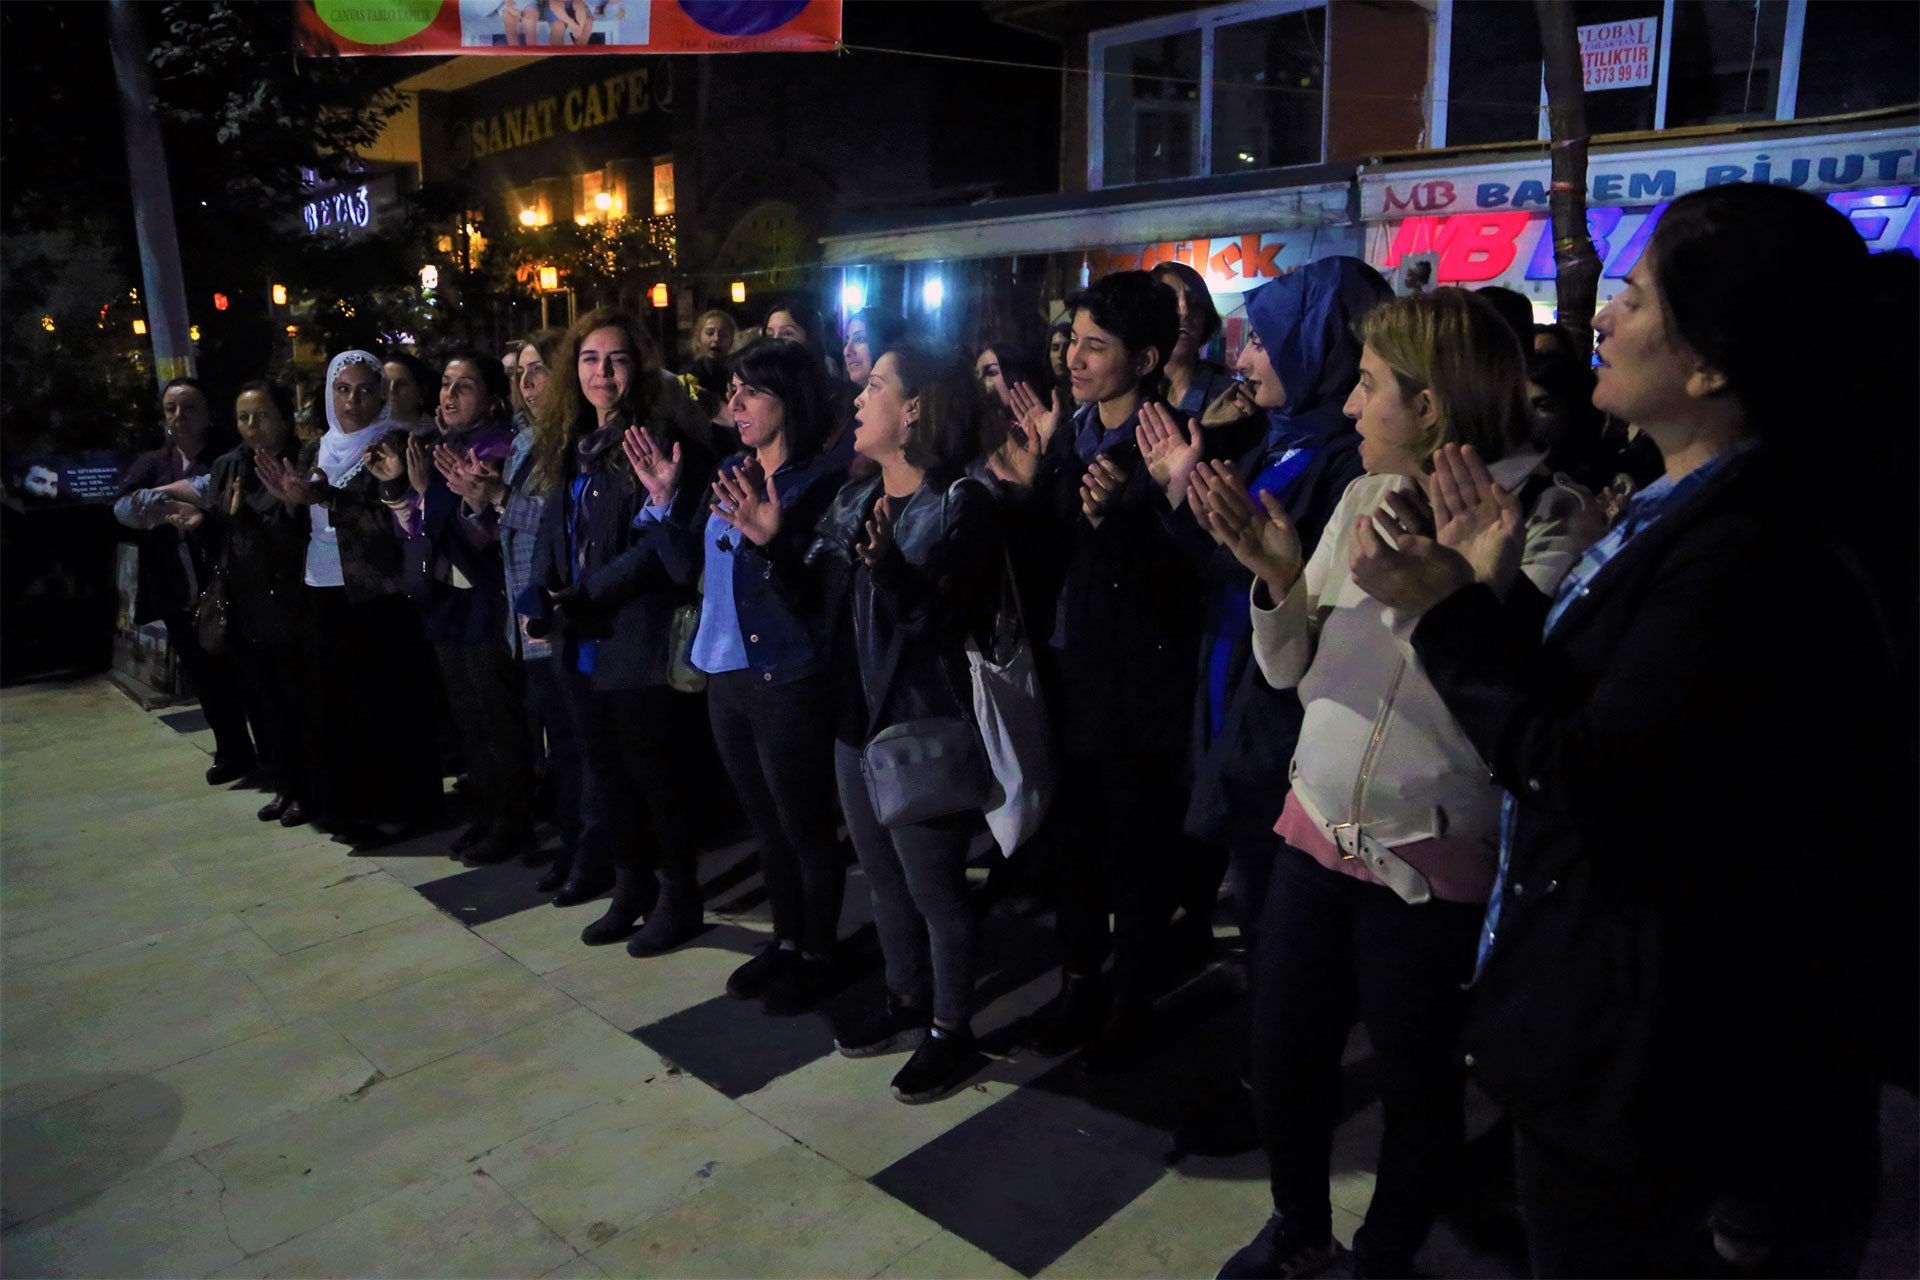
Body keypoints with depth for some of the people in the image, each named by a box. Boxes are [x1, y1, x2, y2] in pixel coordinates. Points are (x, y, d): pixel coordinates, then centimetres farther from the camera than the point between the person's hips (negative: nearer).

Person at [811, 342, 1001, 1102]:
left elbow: (930, 614, -22)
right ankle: (907, 1003, 39)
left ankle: (951, 1030, 23)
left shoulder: (960, 503, -14)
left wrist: (886, 562, -38)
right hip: (857, 719, 8)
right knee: (883, 878, 20)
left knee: (935, 889, 5)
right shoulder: (854, 501, 9)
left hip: (926, 731, -8)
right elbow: (815, 596, 8)